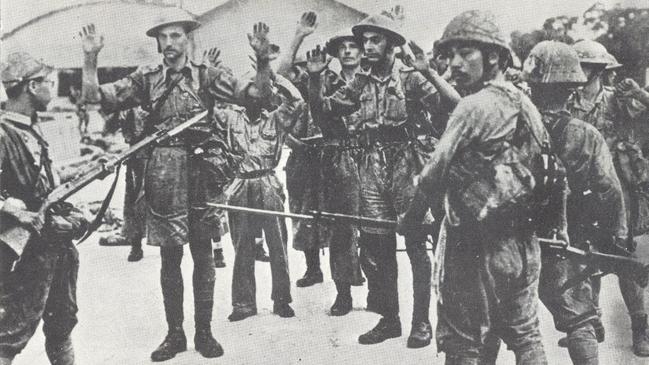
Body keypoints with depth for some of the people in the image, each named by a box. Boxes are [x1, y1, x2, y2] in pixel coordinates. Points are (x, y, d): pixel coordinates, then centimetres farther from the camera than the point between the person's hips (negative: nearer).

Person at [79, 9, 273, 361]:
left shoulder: (207, 75, 4)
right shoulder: (146, 78, 8)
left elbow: (255, 93, -3)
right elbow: (95, 96, 5)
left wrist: (262, 59, -19)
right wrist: (90, 59, -8)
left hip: (201, 171, -1)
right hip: (163, 176, 1)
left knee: (203, 254, 5)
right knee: (169, 256, 7)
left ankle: (204, 332, 16)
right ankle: (174, 333, 18)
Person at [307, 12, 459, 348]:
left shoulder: (411, 78, -5)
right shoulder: (361, 83, 11)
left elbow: (454, 105, -15)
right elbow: (323, 108, 12)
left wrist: (429, 73, -28)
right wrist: (315, 78, -2)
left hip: (407, 166, -5)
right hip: (372, 168, 5)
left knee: (416, 245, 1)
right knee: (374, 247, 7)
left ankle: (421, 321, 12)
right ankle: (388, 319, 21)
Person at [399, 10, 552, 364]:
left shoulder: (475, 106, -16)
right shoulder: (526, 104, 8)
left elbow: (435, 173, -15)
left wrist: (410, 217, 0)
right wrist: (555, 227, 22)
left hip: (478, 245, -8)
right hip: (524, 245, 8)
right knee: (525, 335, 19)